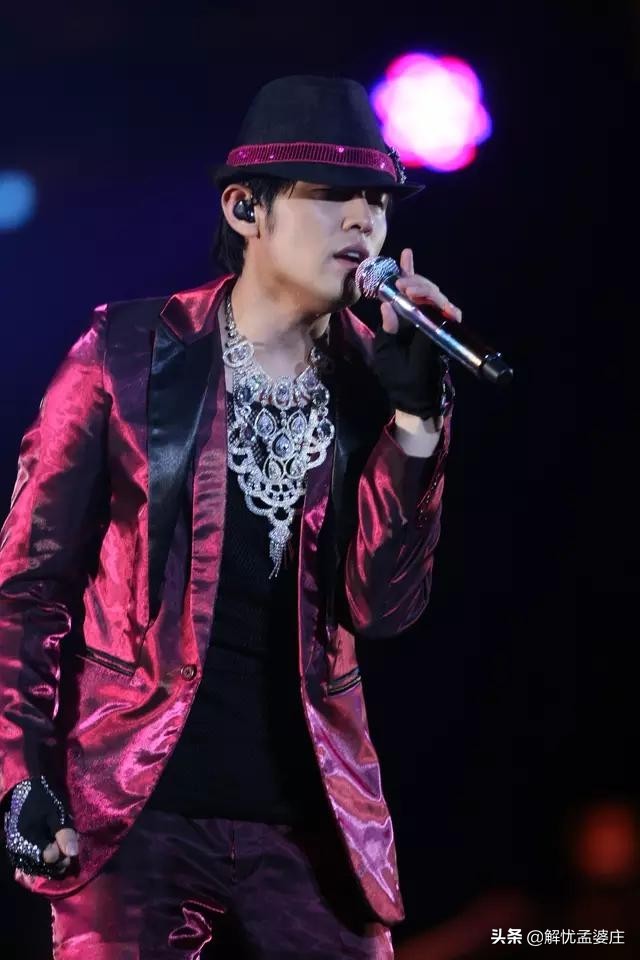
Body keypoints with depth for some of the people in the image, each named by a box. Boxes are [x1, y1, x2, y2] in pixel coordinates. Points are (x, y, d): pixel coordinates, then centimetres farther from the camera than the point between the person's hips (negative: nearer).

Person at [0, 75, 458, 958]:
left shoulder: (370, 381, 4)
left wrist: (415, 413, -12)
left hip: (310, 816, 3)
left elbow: (384, 608, -5)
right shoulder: (129, 355, -2)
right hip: (138, 808, -3)